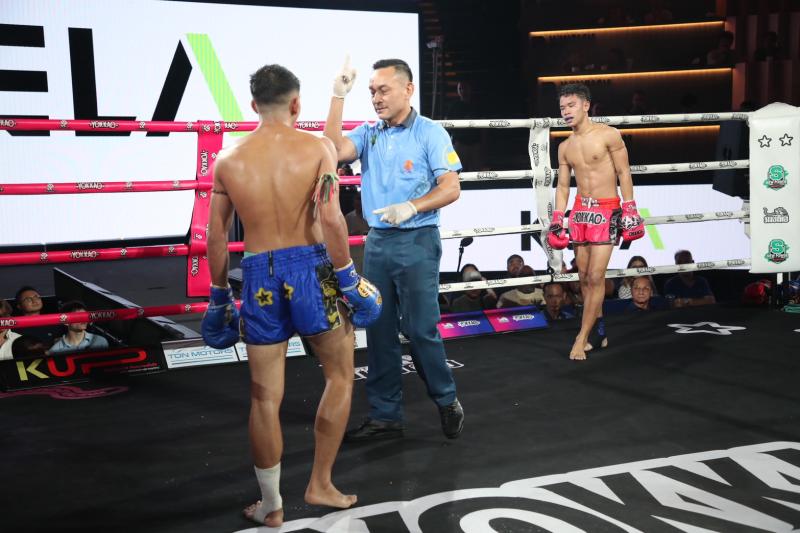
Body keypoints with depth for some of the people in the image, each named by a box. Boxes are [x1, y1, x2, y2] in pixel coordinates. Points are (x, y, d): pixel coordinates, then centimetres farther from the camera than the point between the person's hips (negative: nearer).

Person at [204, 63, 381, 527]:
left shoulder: (229, 160, 4)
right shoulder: (317, 147, -5)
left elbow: (216, 236, 7)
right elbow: (331, 218, -15)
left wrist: (219, 298, 17)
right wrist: (348, 278, -6)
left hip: (259, 276, 3)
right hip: (310, 268, -2)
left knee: (265, 396, 12)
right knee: (341, 376, 19)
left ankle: (271, 506, 23)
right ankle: (320, 484, 22)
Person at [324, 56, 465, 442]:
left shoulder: (430, 133, -3)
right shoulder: (368, 134, 9)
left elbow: (451, 189, -9)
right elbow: (334, 151, -10)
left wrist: (411, 207, -23)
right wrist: (338, 97, -10)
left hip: (417, 241, -5)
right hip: (377, 241, 5)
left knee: (420, 330, -3)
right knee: (379, 332, 8)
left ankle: (447, 401, 20)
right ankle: (385, 416, 17)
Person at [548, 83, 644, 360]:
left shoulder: (608, 135, -5)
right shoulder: (564, 147, 10)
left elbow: (624, 174, -4)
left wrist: (630, 211, -9)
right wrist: (556, 221, 7)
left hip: (606, 210, -5)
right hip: (580, 210, 6)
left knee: (596, 277, -10)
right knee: (584, 277, 6)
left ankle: (582, 338, -6)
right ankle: (598, 332, 18)